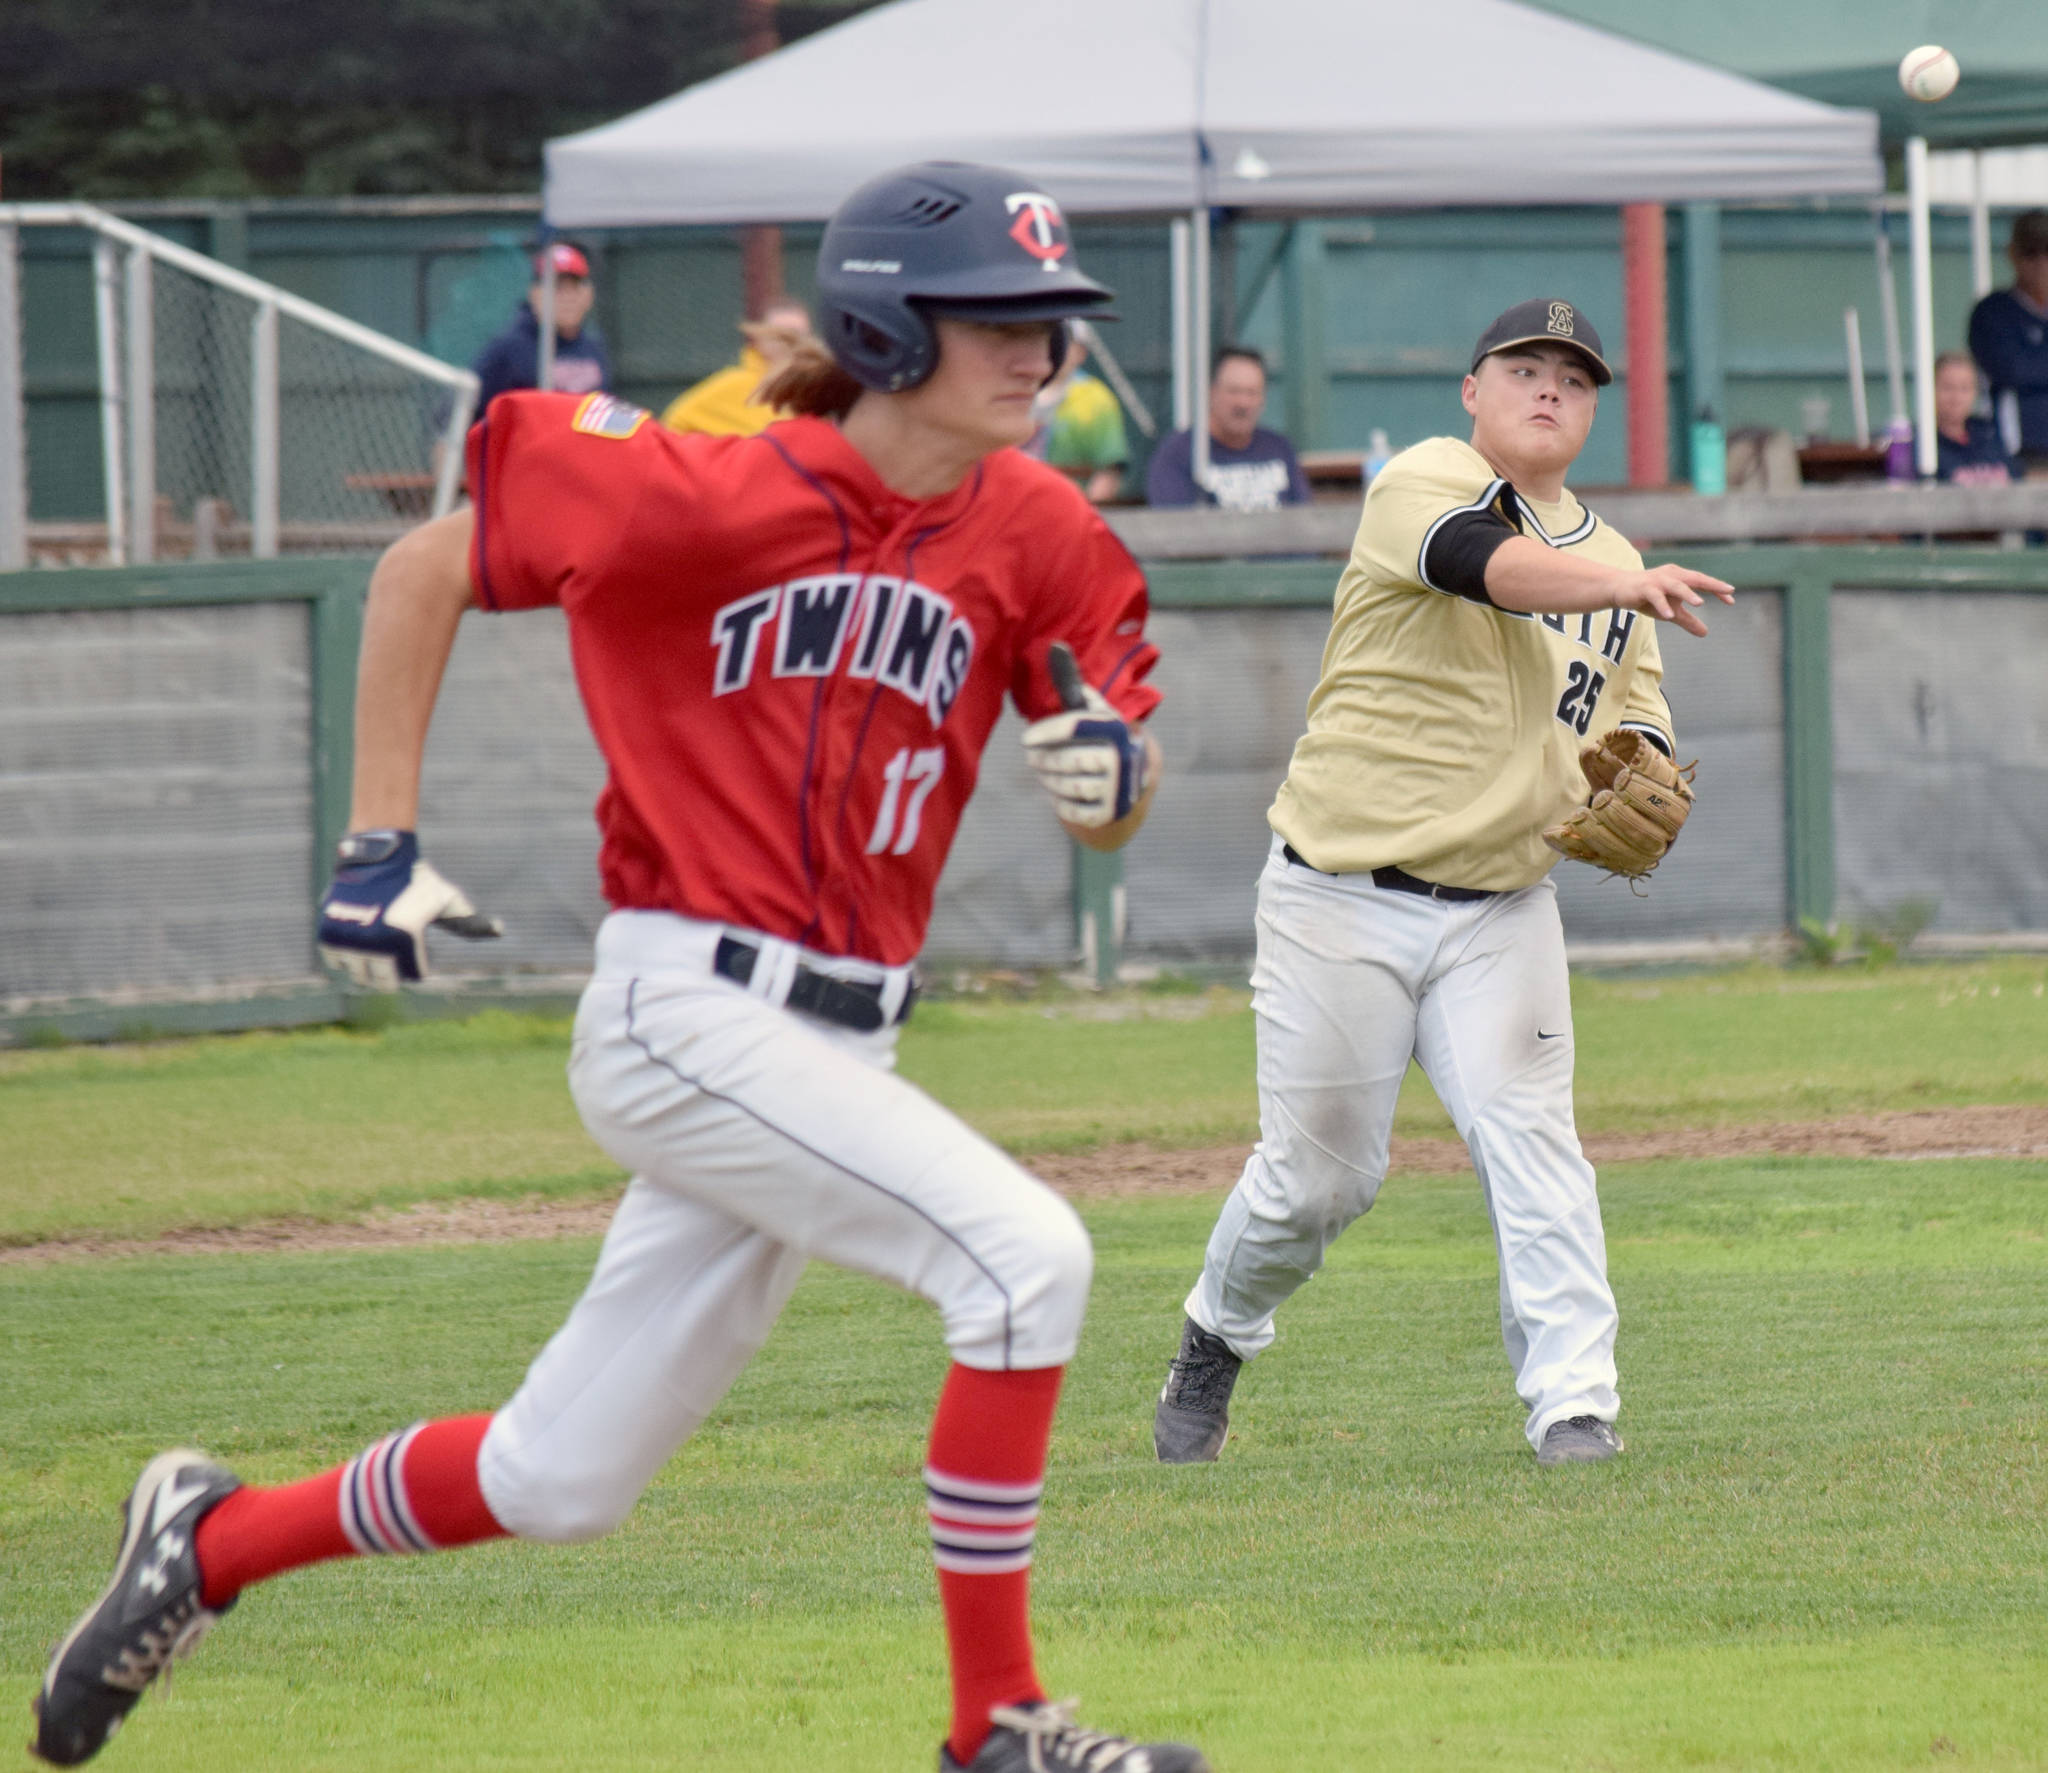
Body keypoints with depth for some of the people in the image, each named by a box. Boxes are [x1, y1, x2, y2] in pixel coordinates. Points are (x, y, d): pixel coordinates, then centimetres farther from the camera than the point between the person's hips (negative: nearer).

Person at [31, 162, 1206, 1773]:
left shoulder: (1031, 535, 3)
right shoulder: (711, 496, -13)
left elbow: (1105, 815, 8)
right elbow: (425, 571, -1)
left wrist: (1115, 771, -17)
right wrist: (379, 843, -4)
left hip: (838, 1046, 7)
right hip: (688, 1017, -7)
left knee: (561, 1482, 12)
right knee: (1023, 1251, -23)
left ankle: (217, 1540, 34)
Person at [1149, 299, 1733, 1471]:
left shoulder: (1607, 557, 12)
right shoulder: (1425, 482, -8)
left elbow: (1639, 717, 17)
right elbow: (1492, 564, -30)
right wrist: (1628, 586, -46)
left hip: (1500, 912, 4)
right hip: (1344, 901, -4)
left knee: (1528, 1135, -15)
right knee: (1320, 1174, 2)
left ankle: (1575, 1401, -15)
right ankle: (1216, 1342, 29)